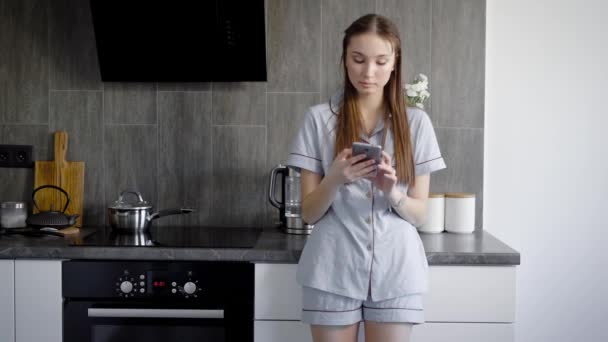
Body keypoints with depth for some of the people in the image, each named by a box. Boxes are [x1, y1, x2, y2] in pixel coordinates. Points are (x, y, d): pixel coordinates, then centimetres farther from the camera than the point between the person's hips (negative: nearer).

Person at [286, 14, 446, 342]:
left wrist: (393, 193, -17)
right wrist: (334, 180, -19)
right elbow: (309, 213, 0)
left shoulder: (416, 122, 2)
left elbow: (419, 214, 3)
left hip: (395, 271, 1)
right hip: (333, 271, -1)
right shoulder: (319, 118, -1)